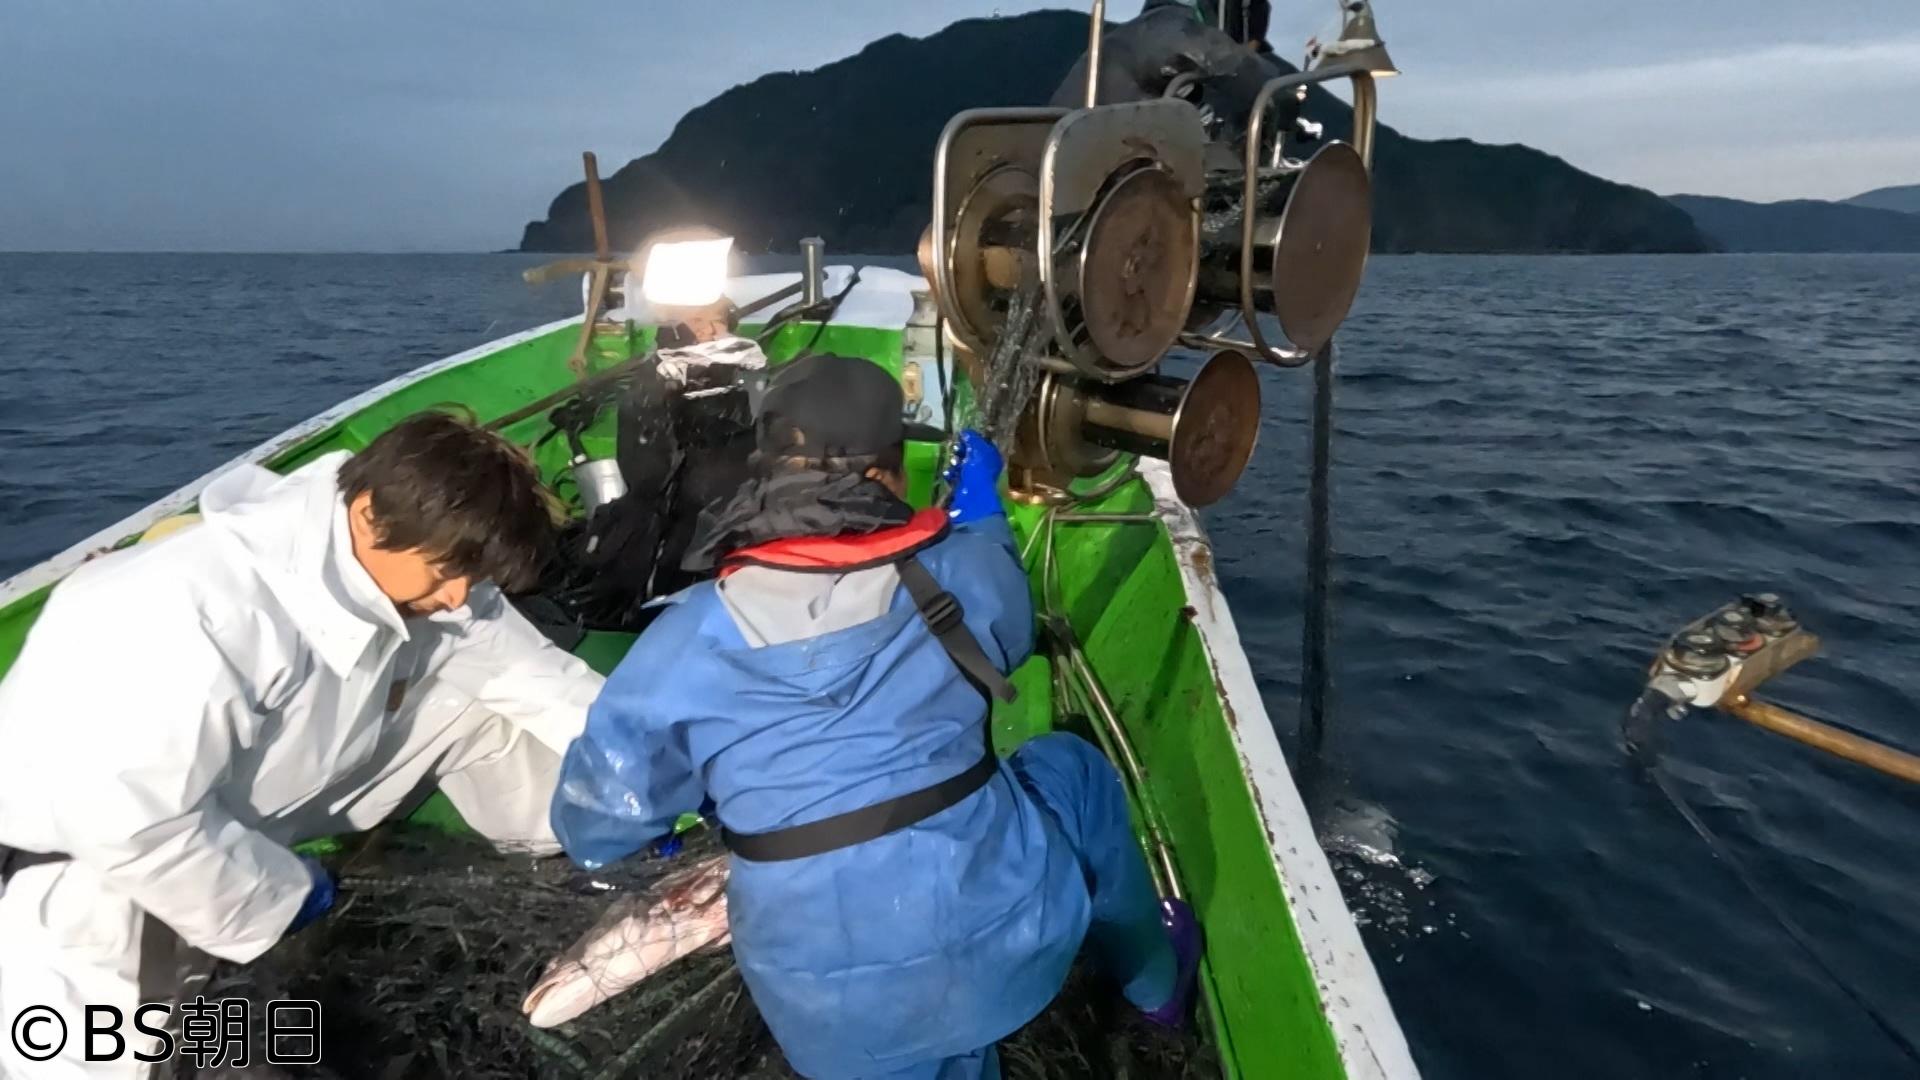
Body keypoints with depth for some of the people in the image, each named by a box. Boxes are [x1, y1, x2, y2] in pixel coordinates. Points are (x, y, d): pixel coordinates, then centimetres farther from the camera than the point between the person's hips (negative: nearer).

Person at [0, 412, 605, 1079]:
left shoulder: (402, 566, -15)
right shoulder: (203, 615, -39)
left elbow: (533, 667, -6)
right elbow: (130, 818, -36)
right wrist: (278, 894, -21)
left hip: (260, 807, 6)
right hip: (81, 846, -6)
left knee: (486, 691, -6)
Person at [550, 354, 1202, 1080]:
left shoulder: (689, 635, -6)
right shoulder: (957, 574, -6)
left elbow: (591, 826, 0)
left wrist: (675, 813, 22)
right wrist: (981, 505, 32)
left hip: (830, 1011, 2)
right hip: (1004, 942, -1)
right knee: (1073, 768, 30)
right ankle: (1152, 974, 46)